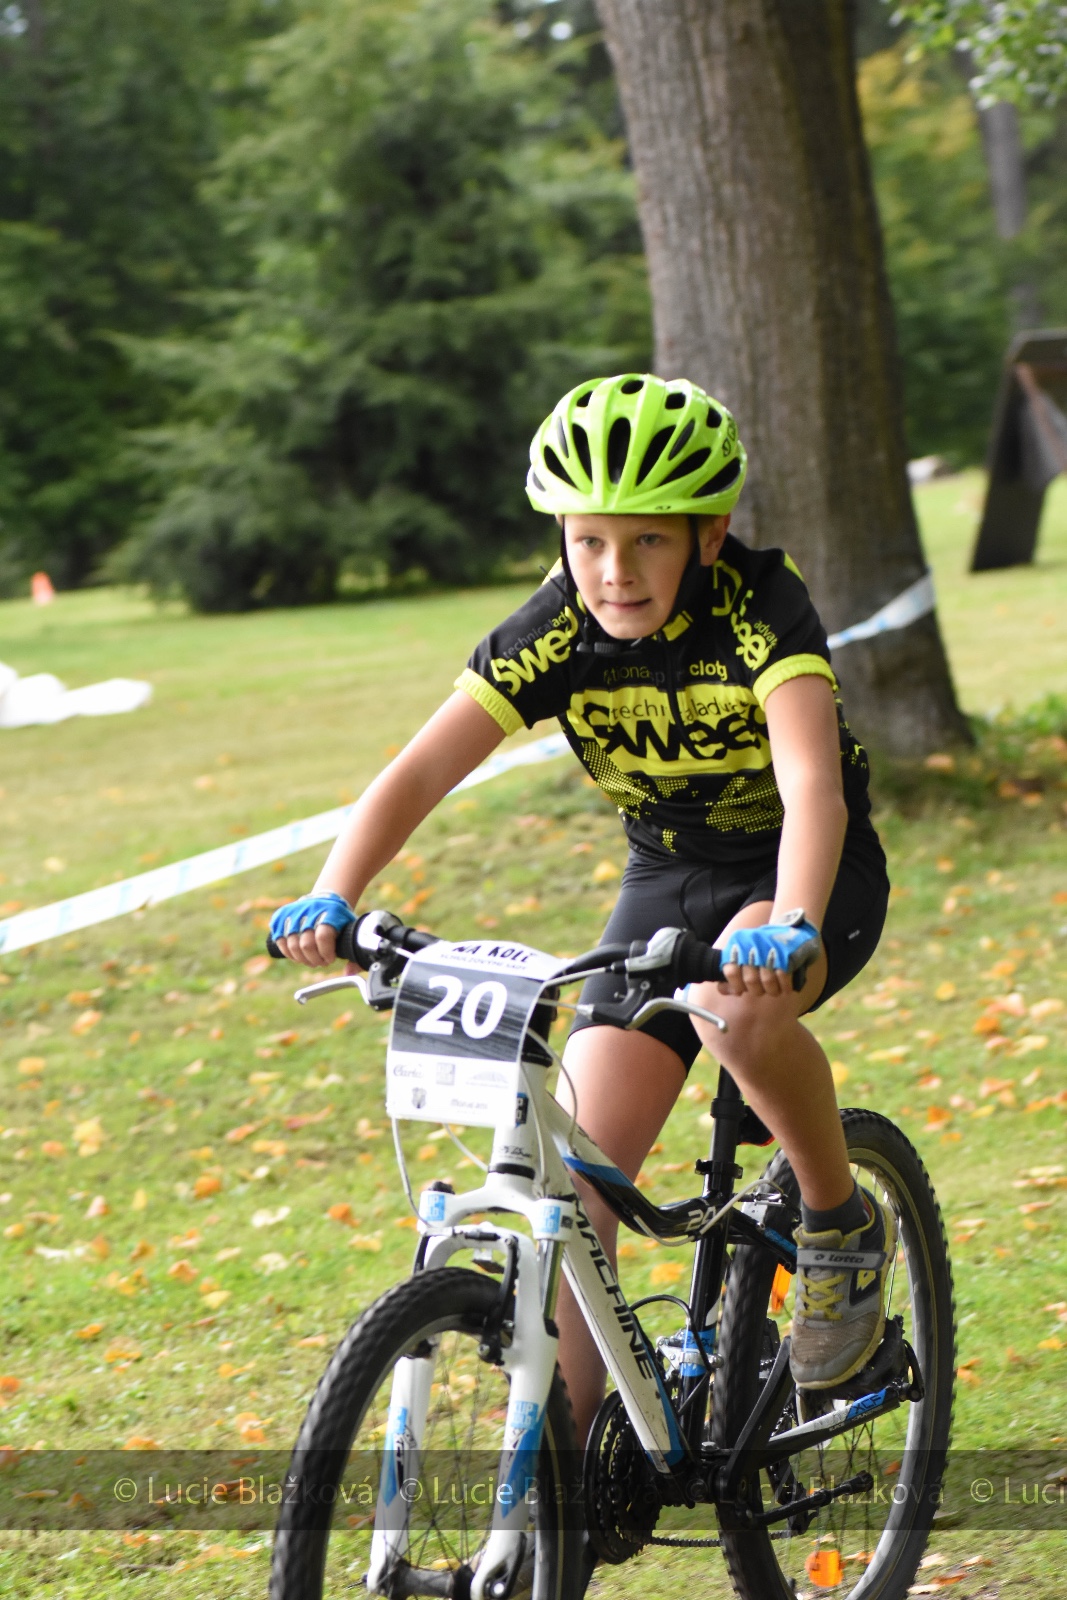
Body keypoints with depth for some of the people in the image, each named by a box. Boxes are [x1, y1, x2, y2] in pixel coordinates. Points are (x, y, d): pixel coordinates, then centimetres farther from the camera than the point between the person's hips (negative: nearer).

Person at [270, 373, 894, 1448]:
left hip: (810, 873, -4)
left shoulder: (760, 608, -27)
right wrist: (332, 900, -42)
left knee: (739, 1011, -38)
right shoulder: (556, 632, -17)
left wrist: (787, 929, -61)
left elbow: (813, 786, -42)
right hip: (666, 878, 4)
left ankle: (845, 1225, -10)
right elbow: (417, 772, -25)